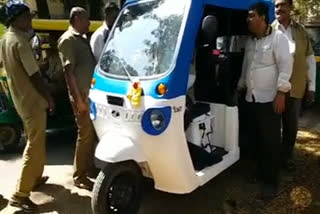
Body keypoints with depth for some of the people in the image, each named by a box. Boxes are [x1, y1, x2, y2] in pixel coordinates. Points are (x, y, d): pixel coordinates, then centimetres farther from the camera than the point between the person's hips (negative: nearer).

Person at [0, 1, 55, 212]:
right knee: (35, 146, -2)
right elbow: (34, 75, -20)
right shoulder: (20, 42, -21)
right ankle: (20, 194, 4)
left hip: (21, 99, 10)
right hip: (32, 101, -10)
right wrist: (49, 98, -12)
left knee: (36, 142, 22)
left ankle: (36, 178, 37)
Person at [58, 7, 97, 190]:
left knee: (94, 132, 16)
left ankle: (89, 165, 31)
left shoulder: (83, 38, 17)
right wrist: (78, 99, -20)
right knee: (86, 134, -3)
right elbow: (69, 72, -16)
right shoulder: (68, 40, -11)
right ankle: (79, 176, 10)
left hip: (93, 93, 9)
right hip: (82, 96, -9)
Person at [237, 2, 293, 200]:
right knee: (256, 139, 13)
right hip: (251, 98, 7)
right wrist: (240, 87, 21)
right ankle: (261, 172, 28)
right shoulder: (250, 41, 14)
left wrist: (281, 93, -19)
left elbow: (285, 66, -13)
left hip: (269, 99, -7)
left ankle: (271, 181, 10)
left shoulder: (278, 37, -7)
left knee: (270, 141, -1)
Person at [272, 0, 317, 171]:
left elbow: (310, 59, 11)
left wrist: (311, 86, 7)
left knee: (291, 125, 12)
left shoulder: (301, 31, 9)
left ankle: (286, 157, 31)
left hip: (295, 88, 3)